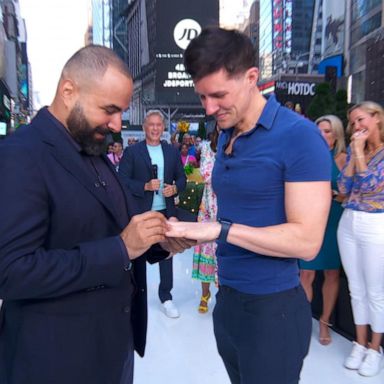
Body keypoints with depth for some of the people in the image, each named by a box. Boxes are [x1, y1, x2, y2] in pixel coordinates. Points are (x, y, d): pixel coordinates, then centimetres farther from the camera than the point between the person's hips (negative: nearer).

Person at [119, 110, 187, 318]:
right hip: (140, 213, -2)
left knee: (166, 253, 10)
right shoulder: (131, 151, -3)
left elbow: (181, 177, 11)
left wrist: (175, 188, -10)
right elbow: (122, 180, -8)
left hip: (166, 211, 3)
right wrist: (145, 186, -21)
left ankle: (166, 296, 25)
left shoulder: (172, 151, 7)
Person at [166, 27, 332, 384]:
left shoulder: (299, 136, -17)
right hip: (228, 297, 7)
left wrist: (220, 230, -24)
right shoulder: (225, 137, 7)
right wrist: (191, 232, -1)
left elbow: (306, 240, -21)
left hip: (272, 306, -6)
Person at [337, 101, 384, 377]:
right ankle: (360, 343, 30)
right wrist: (354, 152, -3)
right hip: (348, 224, 6)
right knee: (356, 289, 14)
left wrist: (359, 150, -12)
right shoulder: (355, 150, 9)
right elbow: (344, 188, 0)